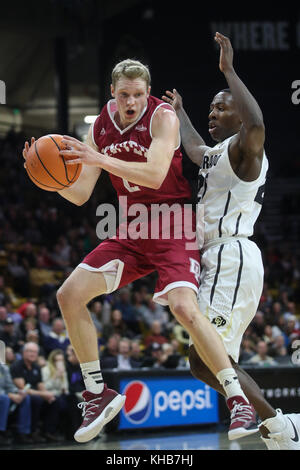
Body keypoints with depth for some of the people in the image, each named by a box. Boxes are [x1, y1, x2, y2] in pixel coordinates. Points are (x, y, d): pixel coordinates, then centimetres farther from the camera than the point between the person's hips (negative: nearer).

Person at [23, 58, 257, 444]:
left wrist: (99, 160, -37)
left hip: (174, 227, -6)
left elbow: (155, 174, -28)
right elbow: (80, 195, 4)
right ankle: (97, 395, 8)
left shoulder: (162, 116, -13)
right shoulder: (100, 128, 4)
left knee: (184, 309, -27)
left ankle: (239, 401, -18)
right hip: (132, 231, 7)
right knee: (69, 295, -3)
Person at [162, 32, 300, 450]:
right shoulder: (216, 155, 22)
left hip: (232, 258, -10)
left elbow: (256, 125, -32)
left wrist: (229, 70, -26)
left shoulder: (242, 148, -6)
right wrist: (179, 113, 61)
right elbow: (194, 149, 49)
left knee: (206, 361, -18)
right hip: (221, 261, 10)